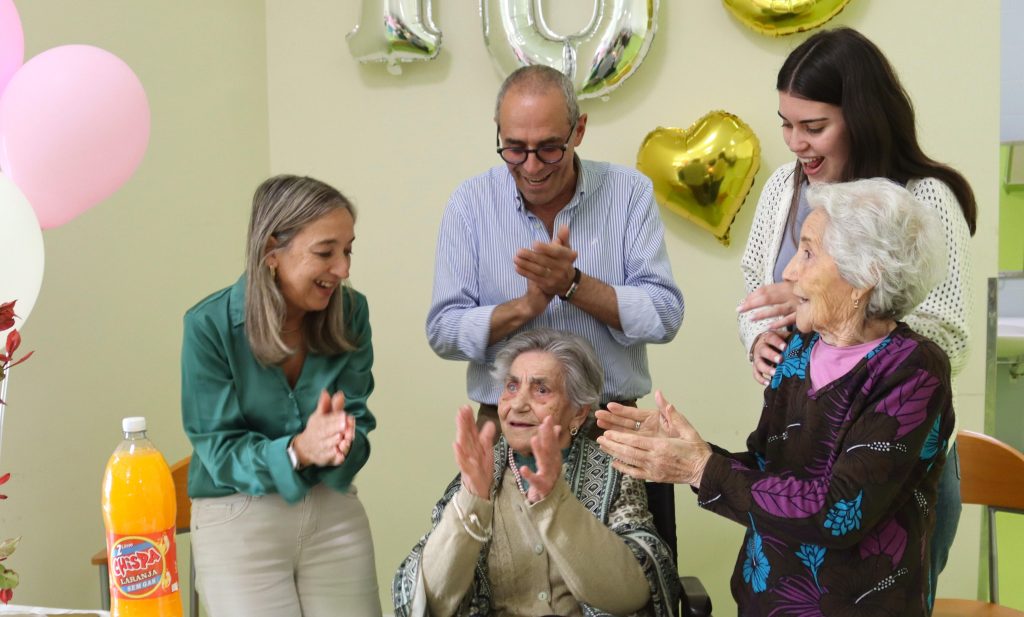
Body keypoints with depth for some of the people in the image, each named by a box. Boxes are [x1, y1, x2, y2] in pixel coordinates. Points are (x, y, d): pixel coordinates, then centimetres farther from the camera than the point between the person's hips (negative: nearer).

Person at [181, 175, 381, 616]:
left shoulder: (350, 312, -6)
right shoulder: (210, 325, -15)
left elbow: (357, 423, -4)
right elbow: (218, 449, -13)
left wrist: (339, 443, -28)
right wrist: (297, 450, -31)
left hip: (333, 512, 3)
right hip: (238, 519, -3)